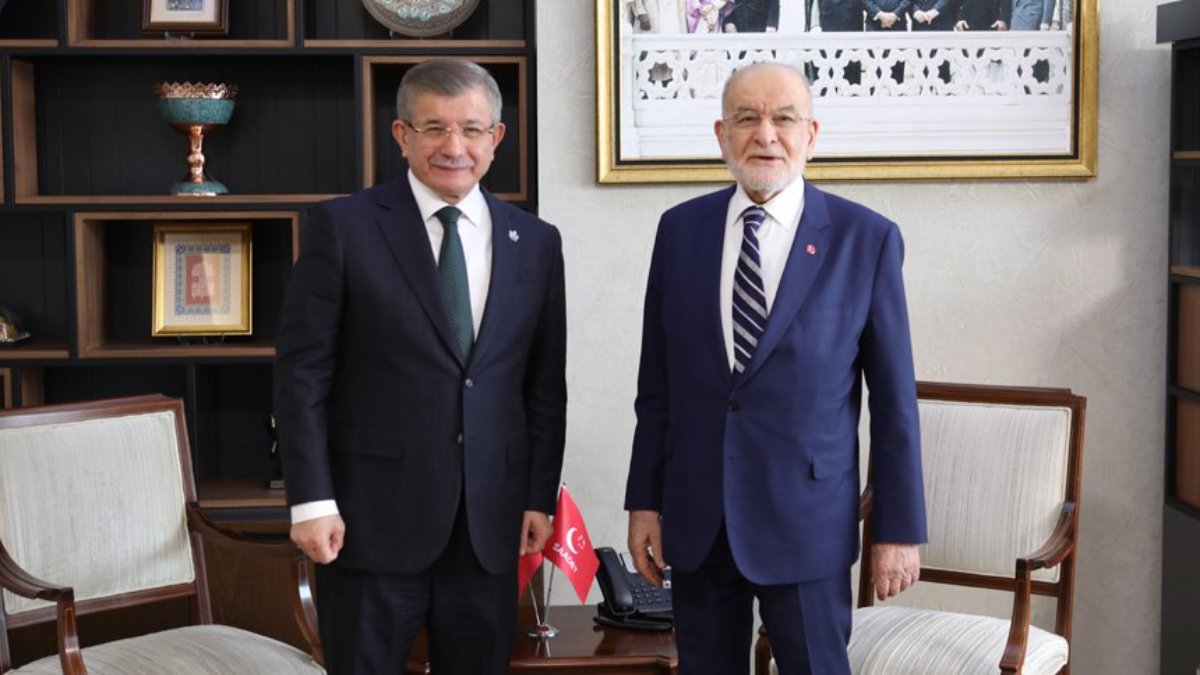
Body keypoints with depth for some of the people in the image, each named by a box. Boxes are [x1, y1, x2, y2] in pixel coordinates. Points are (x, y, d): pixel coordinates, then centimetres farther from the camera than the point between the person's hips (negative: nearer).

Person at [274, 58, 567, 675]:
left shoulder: (535, 243, 8)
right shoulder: (343, 227, -3)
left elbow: (545, 386, 11)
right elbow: (302, 371, -5)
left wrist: (540, 497, 7)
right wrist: (311, 500, -10)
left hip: (491, 521, 3)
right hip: (372, 514, -3)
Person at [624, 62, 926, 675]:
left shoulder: (867, 238, -5)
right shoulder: (680, 230, 4)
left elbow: (893, 398, -3)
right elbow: (656, 384, 8)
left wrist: (898, 530, -3)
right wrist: (644, 502, 7)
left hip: (806, 522, -3)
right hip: (696, 520, 3)